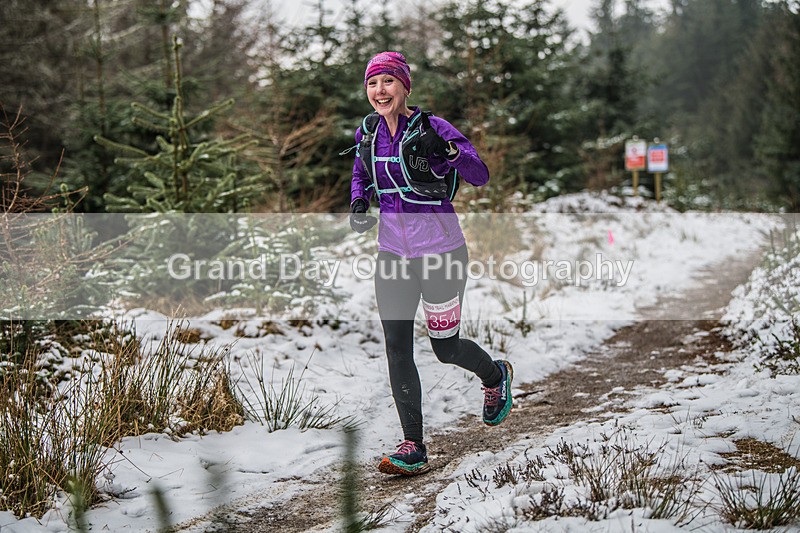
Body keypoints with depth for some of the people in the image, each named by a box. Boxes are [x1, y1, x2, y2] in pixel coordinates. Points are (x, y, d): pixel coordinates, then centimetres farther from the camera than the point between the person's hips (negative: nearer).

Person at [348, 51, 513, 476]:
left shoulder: (432, 128, -14)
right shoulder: (367, 134, 3)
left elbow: (480, 176, -18)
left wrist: (446, 151, -36)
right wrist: (359, 204, 1)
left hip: (440, 255, -5)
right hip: (392, 255, 5)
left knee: (446, 349, 7)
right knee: (397, 350, -2)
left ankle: (496, 375, 41)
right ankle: (413, 449, 5)